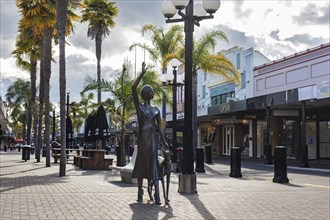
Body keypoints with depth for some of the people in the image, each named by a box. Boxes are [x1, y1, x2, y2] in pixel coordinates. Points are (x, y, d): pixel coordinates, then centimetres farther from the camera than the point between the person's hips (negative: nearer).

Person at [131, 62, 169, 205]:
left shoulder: (156, 110, 14)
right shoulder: (139, 106, 5)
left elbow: (160, 127, 12)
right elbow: (133, 88, -7)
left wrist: (164, 141, 1)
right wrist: (142, 73, -7)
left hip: (153, 137, 2)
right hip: (142, 137, -2)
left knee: (154, 164, -4)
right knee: (141, 163, 3)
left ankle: (157, 195, -10)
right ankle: (140, 193, 14)